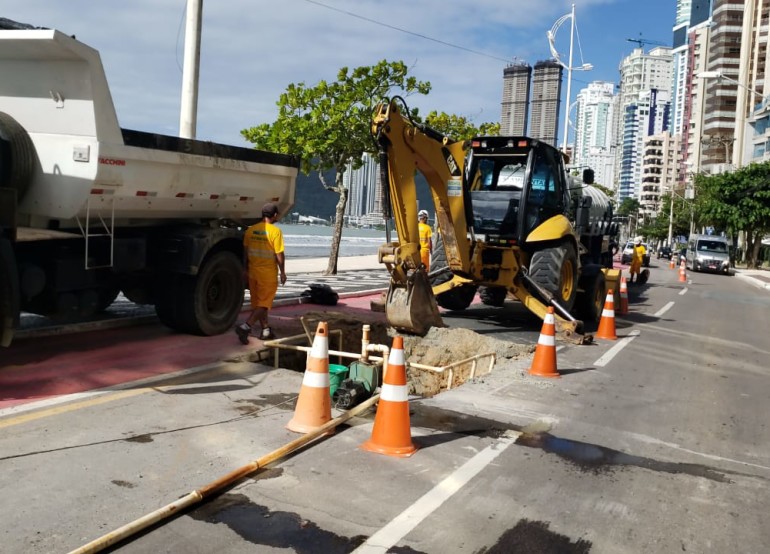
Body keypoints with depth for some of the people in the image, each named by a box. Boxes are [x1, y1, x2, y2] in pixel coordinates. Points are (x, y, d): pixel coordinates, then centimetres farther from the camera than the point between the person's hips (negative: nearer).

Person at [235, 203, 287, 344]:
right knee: (263, 304, 1)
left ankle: (265, 330, 25)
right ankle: (245, 327, -12)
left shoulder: (250, 230, 3)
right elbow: (279, 254, -14)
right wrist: (282, 272, -3)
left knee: (257, 303, 16)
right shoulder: (275, 231, -13)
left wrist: (246, 269, 18)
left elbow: (245, 252, 8)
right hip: (268, 273, -6)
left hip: (253, 272, 6)